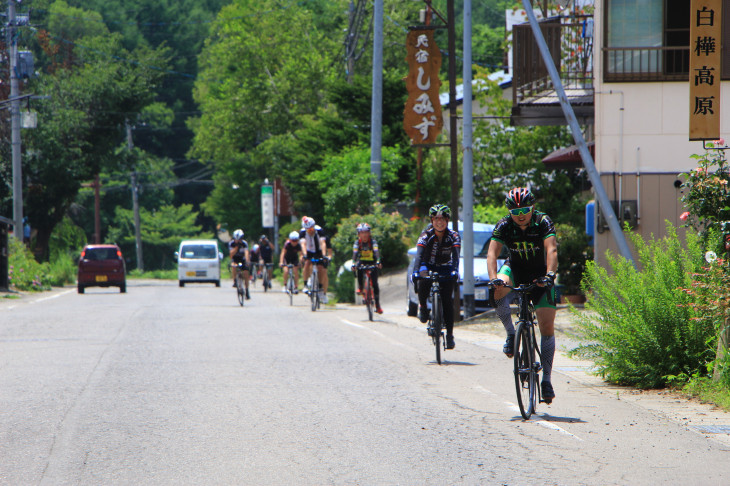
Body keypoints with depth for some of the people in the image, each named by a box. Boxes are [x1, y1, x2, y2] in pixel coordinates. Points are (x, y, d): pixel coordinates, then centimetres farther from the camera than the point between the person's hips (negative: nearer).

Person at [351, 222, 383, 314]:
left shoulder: (373, 241, -17)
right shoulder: (357, 242, -13)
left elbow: (376, 251, -31)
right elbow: (355, 253, -26)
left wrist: (378, 262, -49)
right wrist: (353, 264, -43)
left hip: (372, 262, -1)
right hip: (362, 261, 1)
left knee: (374, 283, -10)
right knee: (358, 268, -35)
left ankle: (377, 305, -4)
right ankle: (360, 287, -11)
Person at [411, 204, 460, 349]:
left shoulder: (453, 236, -16)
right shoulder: (426, 235, -18)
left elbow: (455, 256, -29)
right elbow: (419, 255, -29)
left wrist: (454, 271, -47)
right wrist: (416, 272, -46)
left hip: (445, 269, 1)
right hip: (429, 266, -1)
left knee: (447, 302, -9)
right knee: (423, 282, -34)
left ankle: (450, 335, -3)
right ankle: (422, 307, -7)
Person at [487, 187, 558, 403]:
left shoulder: (543, 222, -21)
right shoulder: (504, 226, -17)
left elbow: (551, 250, -33)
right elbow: (492, 253, -26)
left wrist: (549, 274, -50)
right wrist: (494, 278, -44)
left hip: (540, 273, -1)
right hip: (515, 269, 1)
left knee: (547, 326, -8)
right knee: (498, 290, -34)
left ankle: (546, 379, -1)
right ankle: (511, 334, -12)